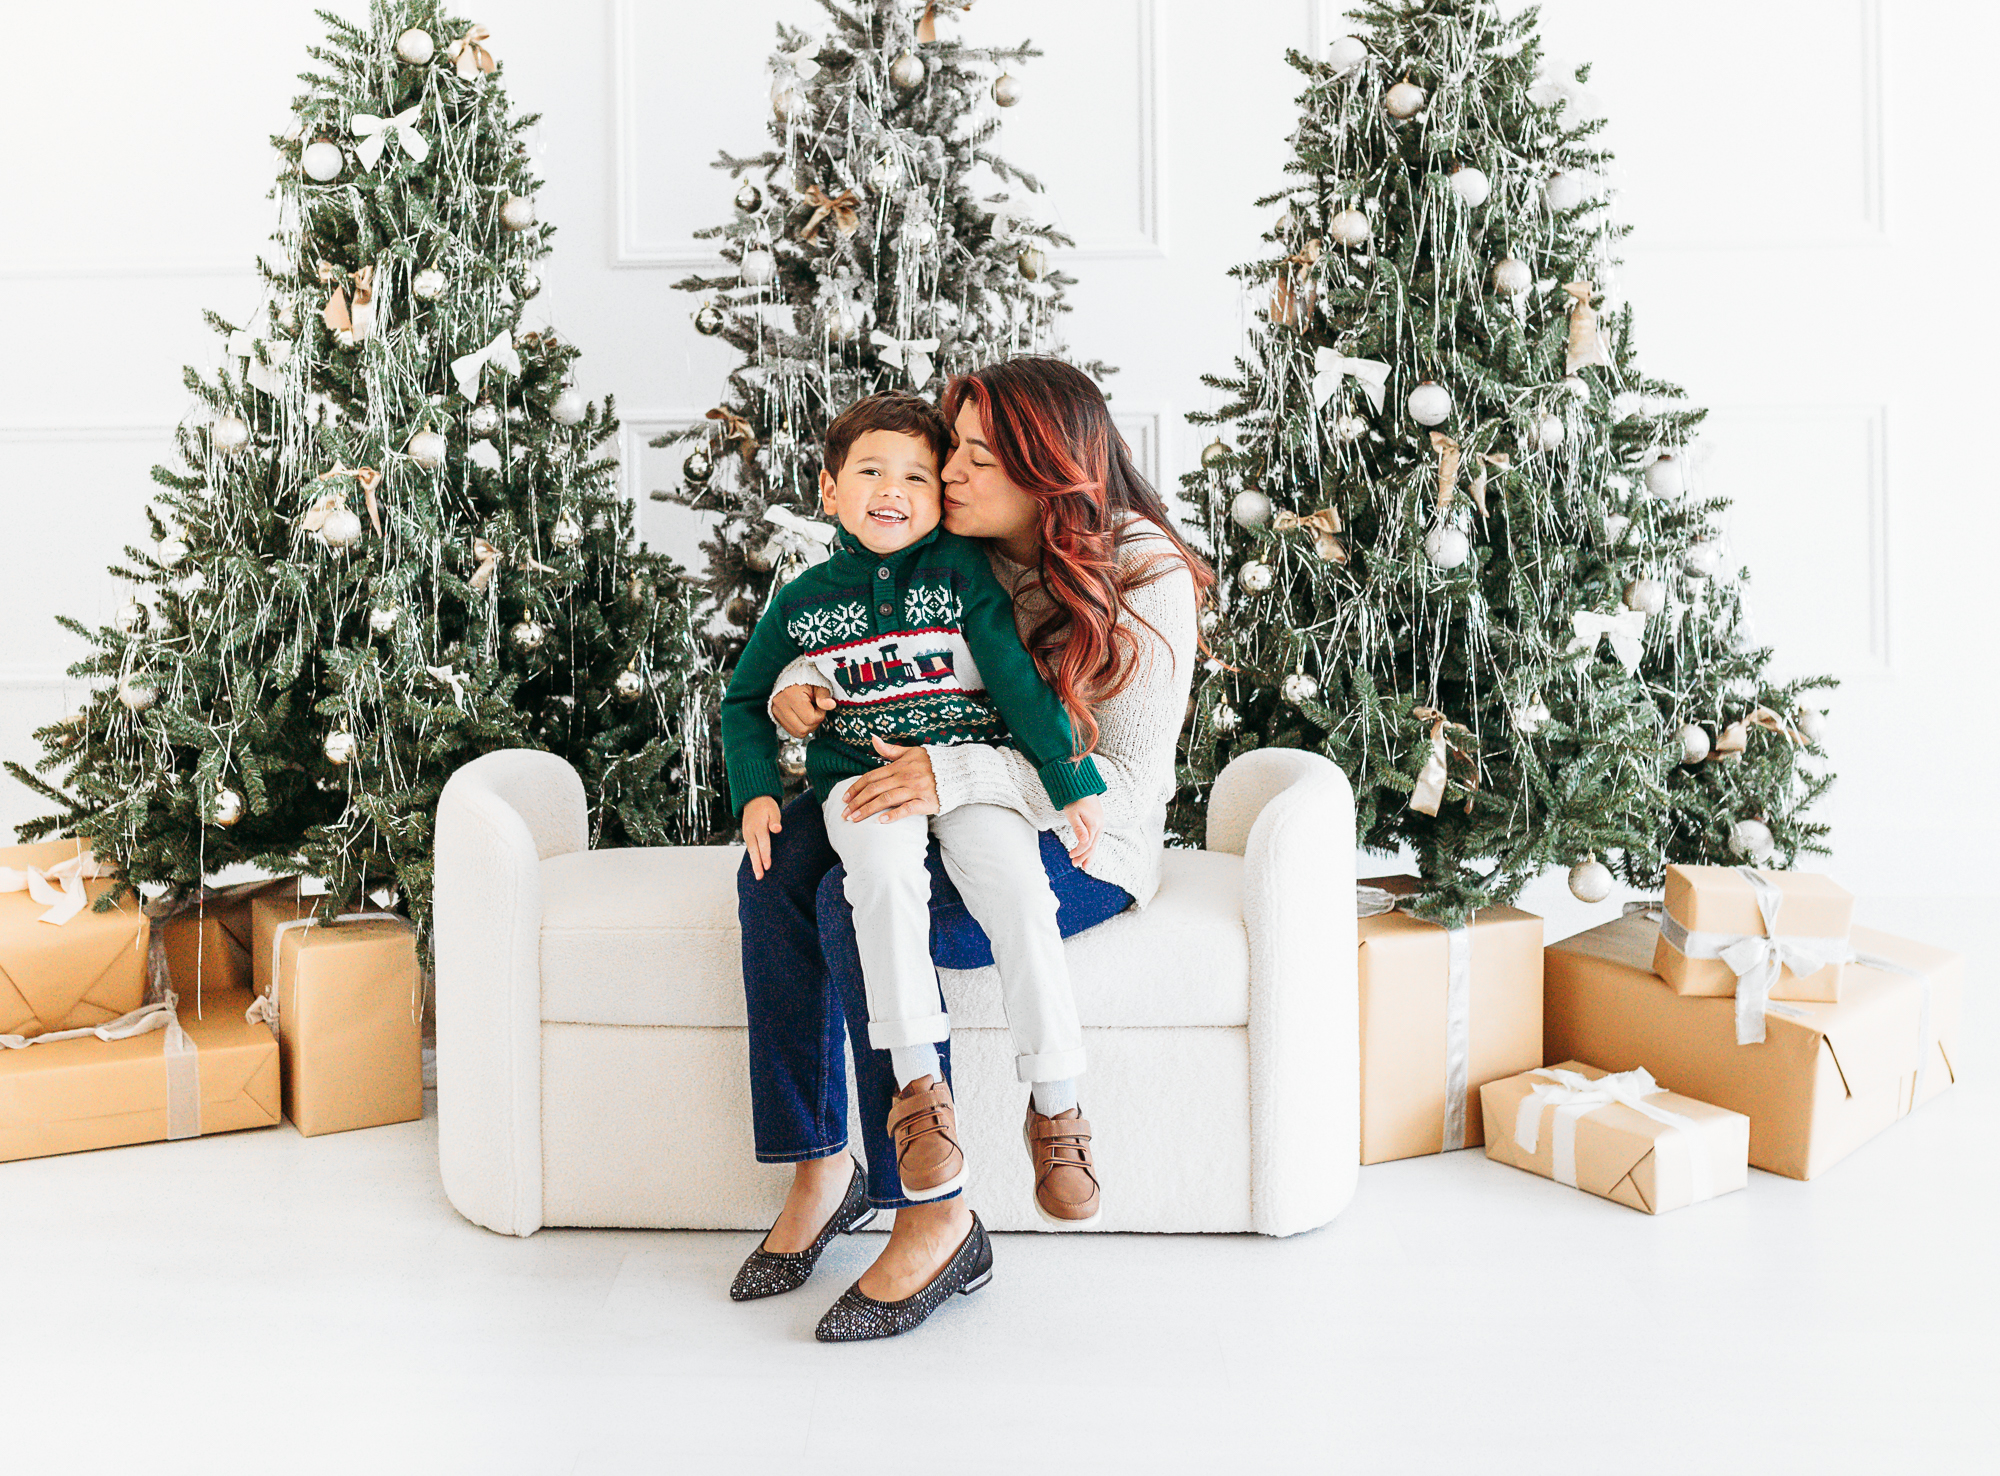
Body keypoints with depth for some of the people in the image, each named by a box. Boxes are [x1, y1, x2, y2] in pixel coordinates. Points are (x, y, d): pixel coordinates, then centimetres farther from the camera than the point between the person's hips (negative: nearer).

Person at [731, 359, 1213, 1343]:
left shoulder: (1148, 579, -15)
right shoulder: (960, 553, 3)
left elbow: (1128, 779, -23)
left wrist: (958, 772, -37)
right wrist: (797, 682, -12)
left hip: (1082, 846, -6)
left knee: (856, 907, -29)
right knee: (777, 869, -19)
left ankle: (935, 1219, -20)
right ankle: (817, 1169, -11)